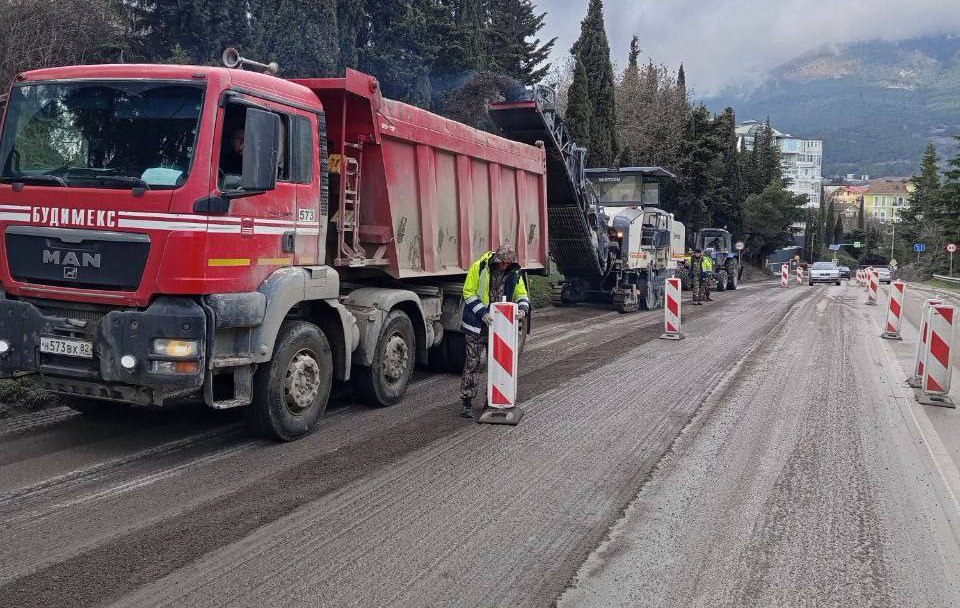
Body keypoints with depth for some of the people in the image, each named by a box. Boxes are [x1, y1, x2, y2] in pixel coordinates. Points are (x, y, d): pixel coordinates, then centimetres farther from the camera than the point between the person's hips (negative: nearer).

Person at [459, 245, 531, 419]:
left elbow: (522, 294, 6)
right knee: (473, 363, -2)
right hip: (477, 325, -4)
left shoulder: (514, 273, 0)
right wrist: (482, 313, -21)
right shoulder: (479, 267, -12)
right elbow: (469, 293, -11)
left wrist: (523, 308, -17)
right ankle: (467, 402, 5)